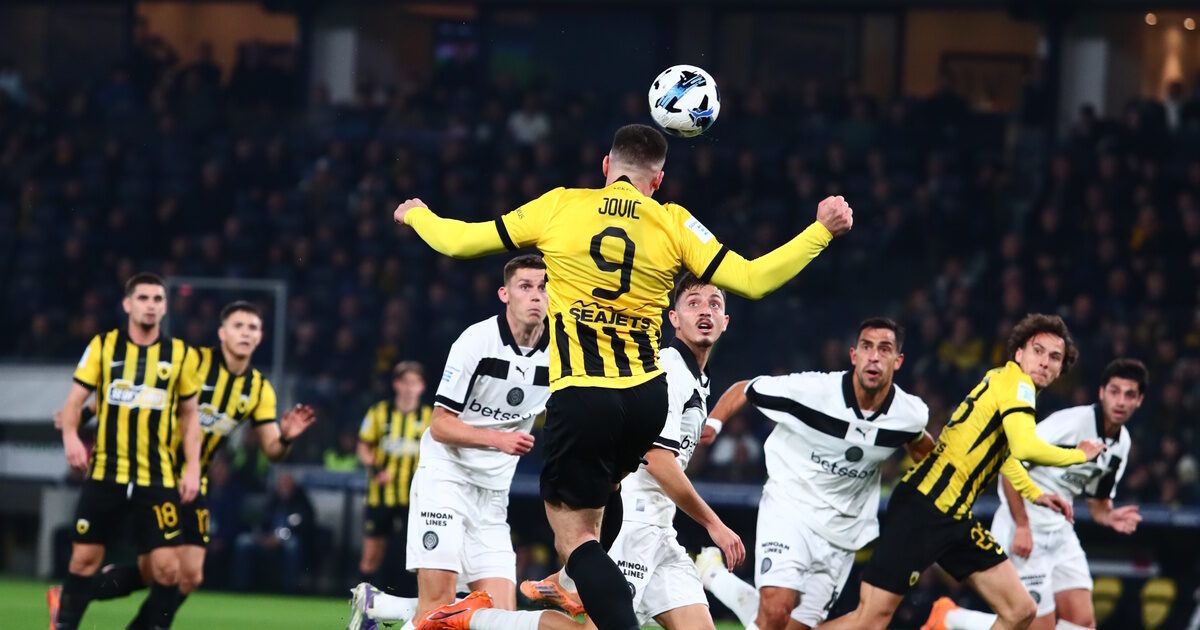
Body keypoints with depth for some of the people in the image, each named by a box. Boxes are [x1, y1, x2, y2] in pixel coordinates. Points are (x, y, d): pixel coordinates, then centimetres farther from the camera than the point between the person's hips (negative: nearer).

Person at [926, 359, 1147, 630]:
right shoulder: (1071, 423, -18)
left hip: (1060, 532, 8)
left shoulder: (1122, 442, 8)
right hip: (1024, 533, -8)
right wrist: (1022, 526, -22)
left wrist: (1110, 517, -6)